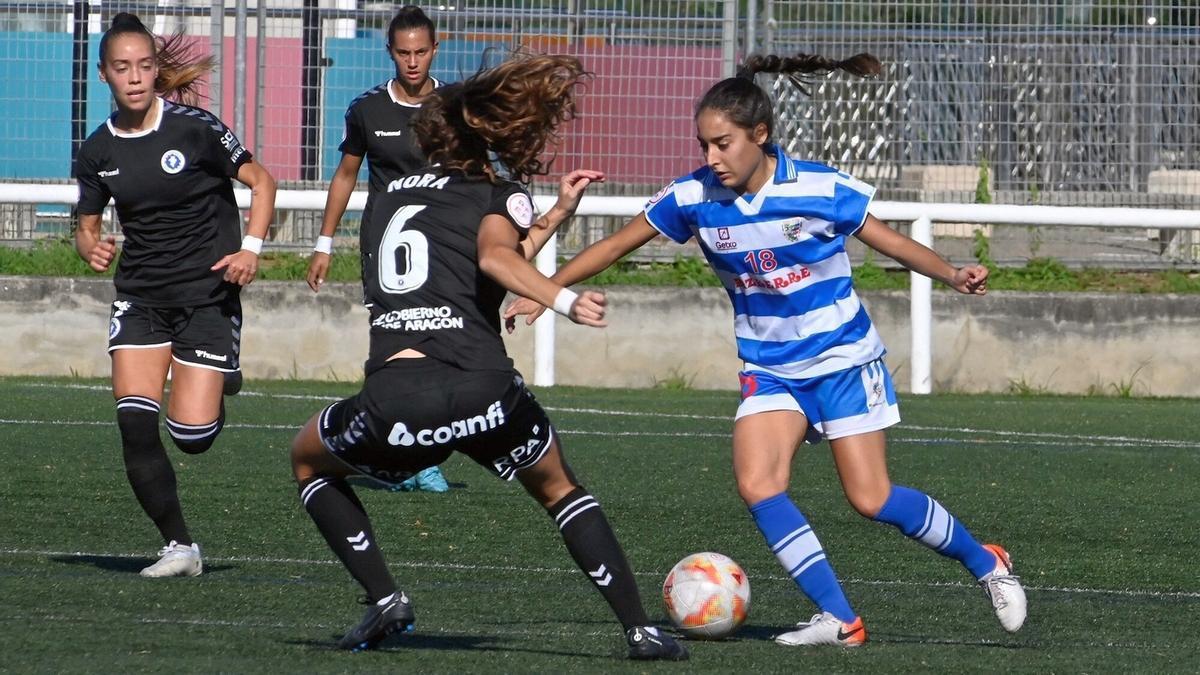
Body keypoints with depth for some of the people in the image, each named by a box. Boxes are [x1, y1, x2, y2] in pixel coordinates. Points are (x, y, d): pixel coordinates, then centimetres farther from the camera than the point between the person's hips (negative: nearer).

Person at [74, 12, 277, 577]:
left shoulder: (193, 128, -10)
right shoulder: (98, 152, 1)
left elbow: (261, 181, -2)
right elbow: (88, 227, 14)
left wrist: (251, 246, -15)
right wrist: (92, 248, -10)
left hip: (208, 293, -3)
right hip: (140, 297, 3)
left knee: (192, 435, -8)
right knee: (135, 423, -14)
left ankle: (217, 390, 30)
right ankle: (179, 546, -4)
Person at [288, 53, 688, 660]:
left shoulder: (393, 196, 26)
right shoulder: (499, 195, 9)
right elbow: (495, 257, -15)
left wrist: (553, 217, 37)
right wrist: (563, 301, -26)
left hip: (392, 400, 2)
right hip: (482, 392, -2)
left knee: (308, 459, 32)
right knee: (559, 491, 25)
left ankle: (384, 599, 16)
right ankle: (639, 628, 14)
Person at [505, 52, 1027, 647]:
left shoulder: (820, 190, -17)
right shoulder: (693, 197, -10)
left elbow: (885, 239, -4)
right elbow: (618, 244, 0)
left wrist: (951, 275, -17)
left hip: (842, 358, -4)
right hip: (769, 369, 4)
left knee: (871, 499, -8)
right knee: (757, 486, -19)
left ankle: (986, 563, 16)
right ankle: (838, 620, -14)